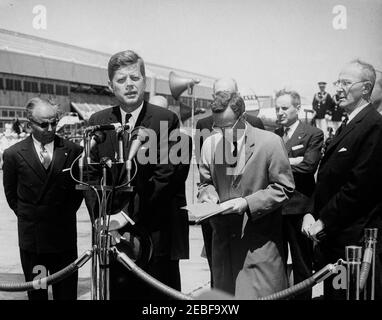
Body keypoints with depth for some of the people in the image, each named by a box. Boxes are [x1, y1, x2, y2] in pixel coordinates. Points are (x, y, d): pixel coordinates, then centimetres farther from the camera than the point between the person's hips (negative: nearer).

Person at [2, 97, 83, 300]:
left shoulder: (72, 151, -3)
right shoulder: (13, 154, -2)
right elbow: (11, 194, 10)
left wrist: (66, 213, 5)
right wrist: (26, 216, 6)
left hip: (65, 236, 0)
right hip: (30, 238, 0)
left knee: (66, 292, 7)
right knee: (36, 293, 12)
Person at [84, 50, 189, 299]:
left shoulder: (167, 120, -4)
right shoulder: (98, 122, 8)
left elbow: (166, 175, -11)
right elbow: (90, 178, 6)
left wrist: (127, 214, -14)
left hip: (157, 235, -3)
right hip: (112, 235, 3)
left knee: (161, 293, 5)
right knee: (117, 292, 10)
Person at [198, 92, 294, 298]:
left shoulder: (270, 142, -10)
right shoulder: (210, 144, 4)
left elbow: (284, 188, -7)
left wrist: (247, 203, -18)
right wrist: (208, 194, -7)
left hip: (260, 241, -4)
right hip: (223, 238, 4)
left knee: (260, 294, -2)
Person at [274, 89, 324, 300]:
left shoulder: (313, 134, -4)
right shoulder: (272, 136, 12)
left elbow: (308, 166, -16)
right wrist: (290, 161, -13)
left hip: (298, 208, -5)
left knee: (302, 264, 6)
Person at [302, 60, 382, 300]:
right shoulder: (346, 126, 15)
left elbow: (360, 185, -20)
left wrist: (324, 222, -15)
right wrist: (311, 213, 2)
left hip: (356, 239, -9)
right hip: (331, 236, 9)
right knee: (332, 292, 16)